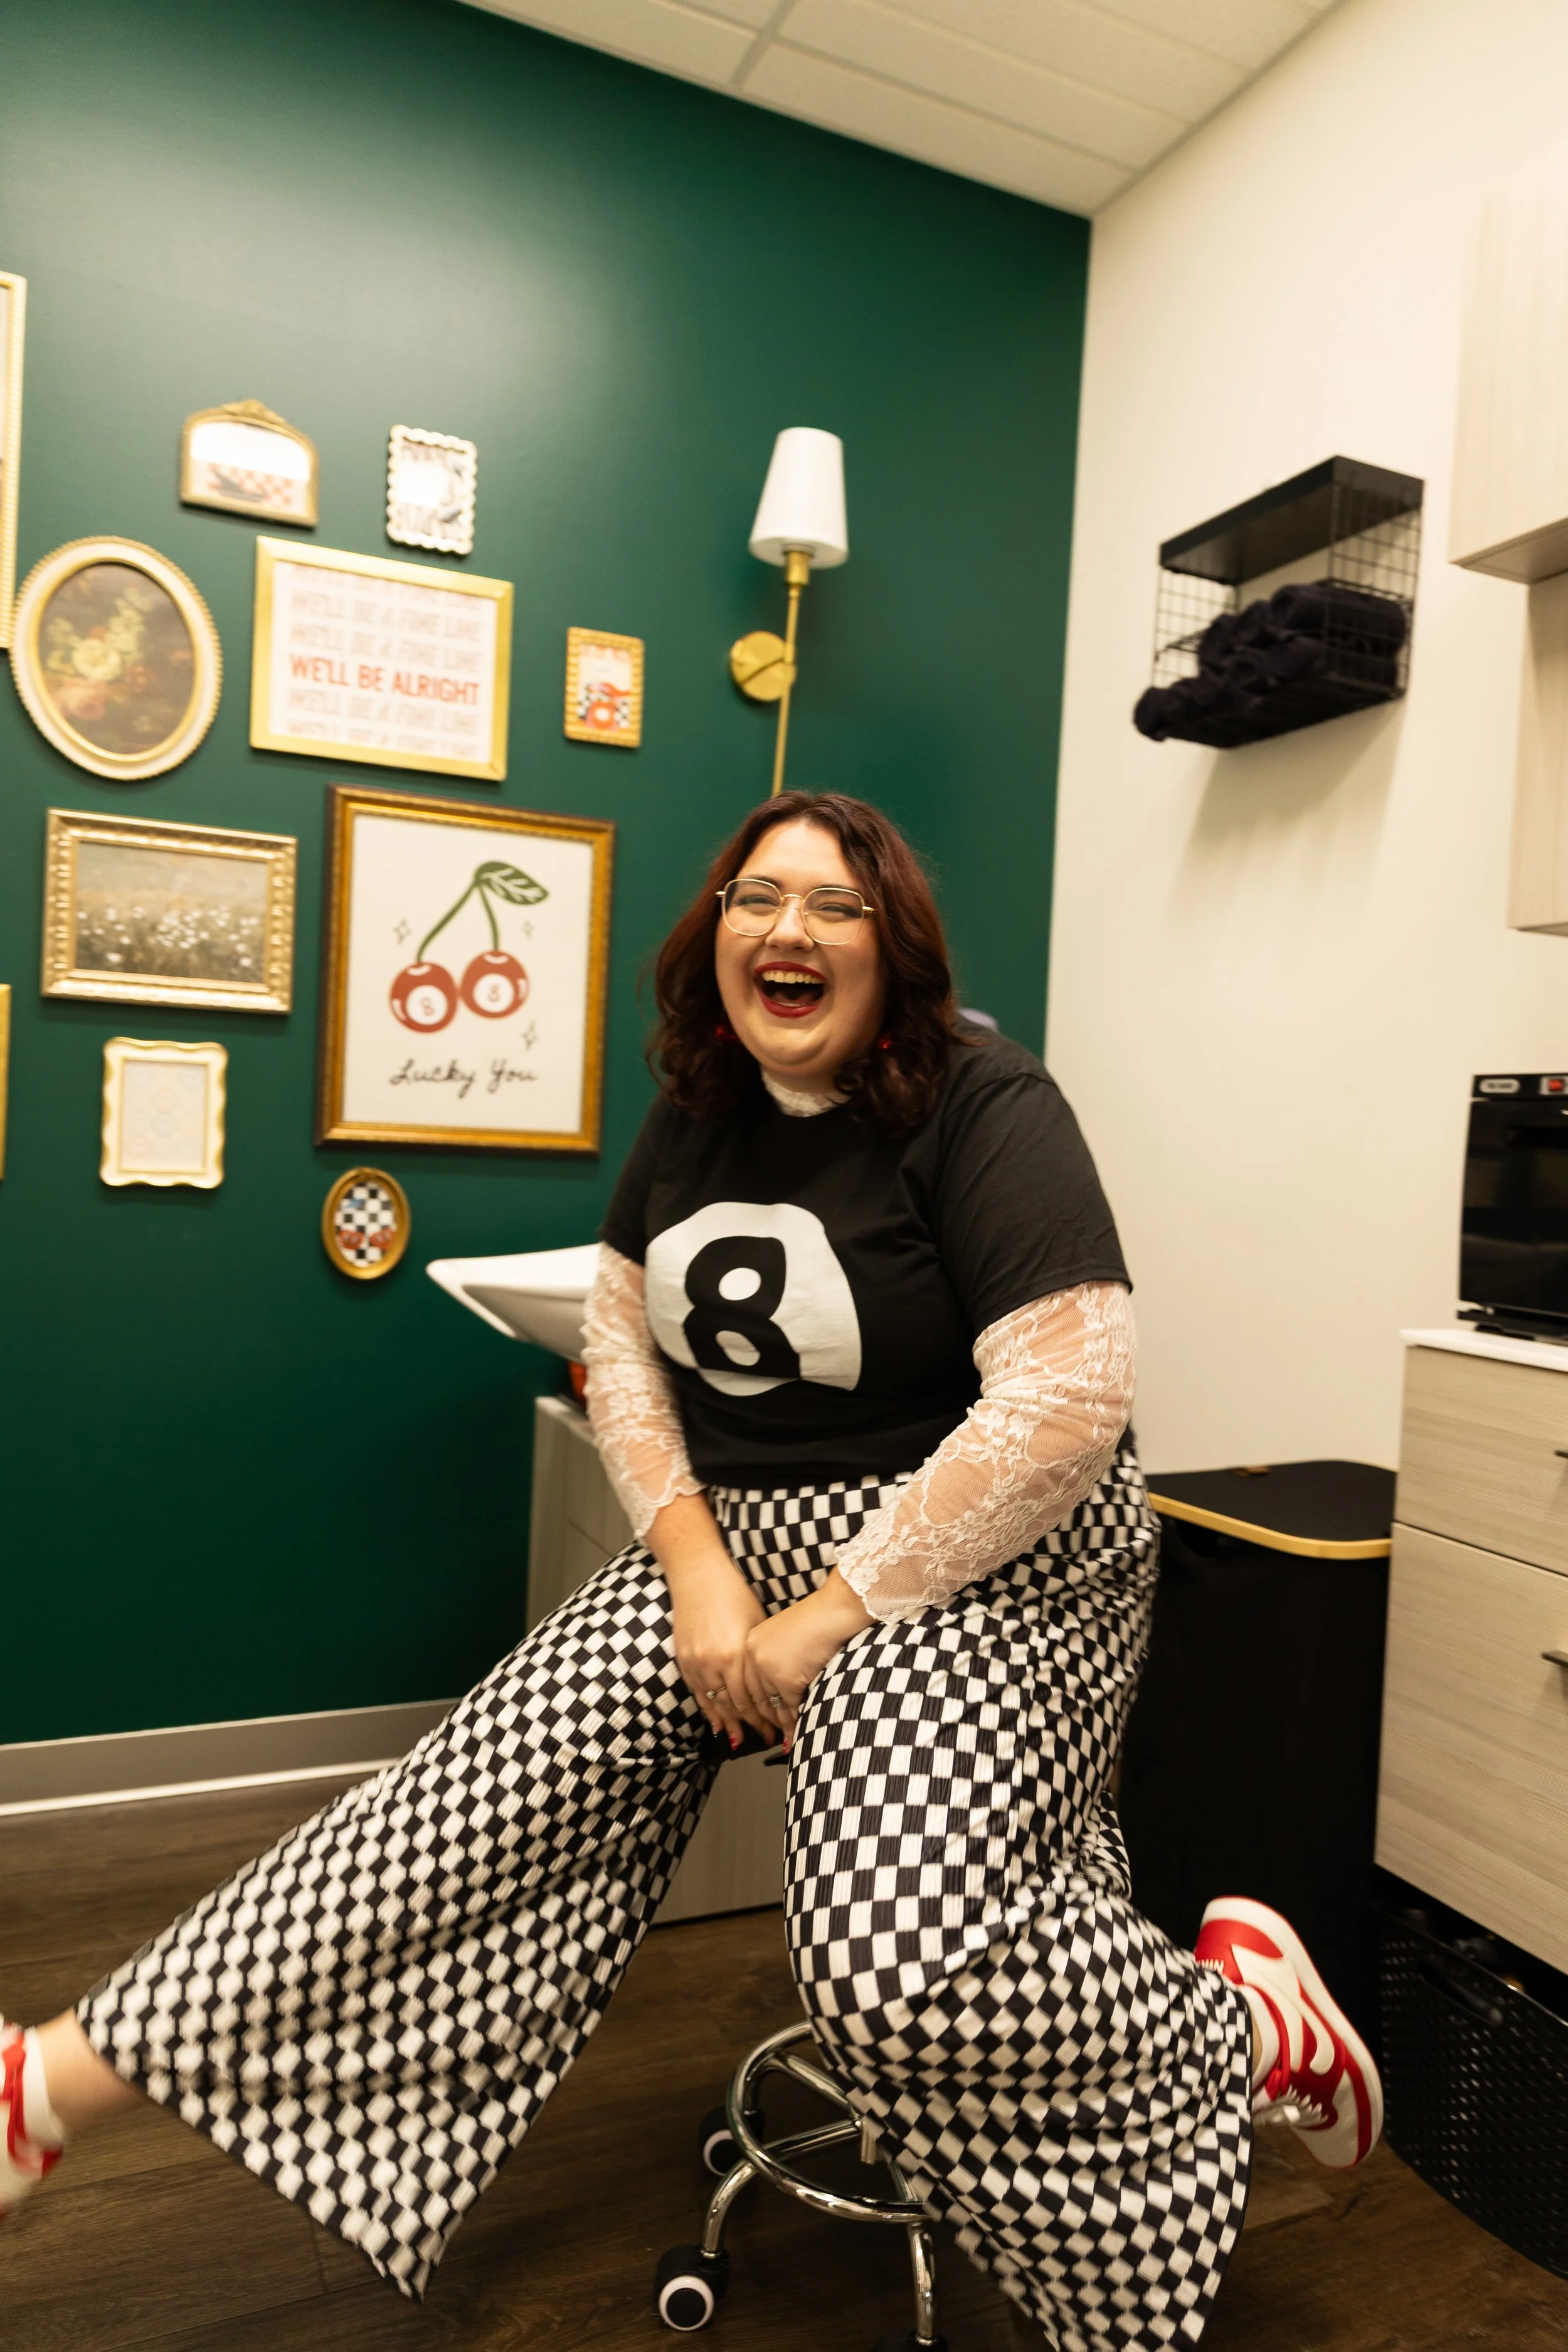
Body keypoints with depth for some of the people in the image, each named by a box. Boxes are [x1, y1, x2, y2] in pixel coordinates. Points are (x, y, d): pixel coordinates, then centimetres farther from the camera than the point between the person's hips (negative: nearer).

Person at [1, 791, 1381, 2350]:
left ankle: (1247, 2016, 0)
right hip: (740, 1541, 6)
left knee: (901, 1975, -27)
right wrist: (692, 1557, -6)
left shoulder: (983, 1109, -14)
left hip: (978, 1564, -5)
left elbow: (1065, 1403, -22)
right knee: (473, 1808, -4)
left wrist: (839, 1612, -17)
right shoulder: (697, 1111, 6)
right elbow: (620, 1334, 9)